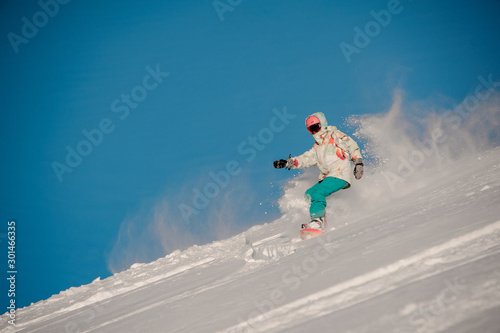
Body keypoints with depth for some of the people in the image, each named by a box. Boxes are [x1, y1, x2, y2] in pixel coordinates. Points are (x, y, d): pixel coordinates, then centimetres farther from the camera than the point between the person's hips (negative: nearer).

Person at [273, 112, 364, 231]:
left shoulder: (334, 135, 5)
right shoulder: (317, 146, 26)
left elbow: (352, 146, -2)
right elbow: (306, 158, 19)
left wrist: (358, 163, -14)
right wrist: (289, 162, 5)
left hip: (340, 175, -8)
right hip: (327, 177, 8)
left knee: (318, 193, -25)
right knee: (309, 194, -1)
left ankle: (318, 221, -30)